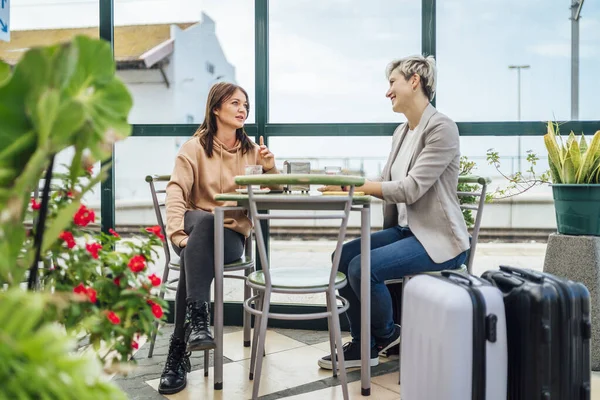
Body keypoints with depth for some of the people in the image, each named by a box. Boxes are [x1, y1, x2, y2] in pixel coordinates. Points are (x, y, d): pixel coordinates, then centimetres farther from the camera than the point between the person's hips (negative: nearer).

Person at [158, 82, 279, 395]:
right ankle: (197, 320, -44)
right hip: (197, 227, -1)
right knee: (204, 220, -38)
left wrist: (270, 169, -10)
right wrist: (178, 234, -27)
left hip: (232, 234, 2)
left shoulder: (251, 149, 11)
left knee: (195, 255, -34)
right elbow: (176, 192, -12)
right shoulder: (195, 146, 0)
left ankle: (180, 348, -31)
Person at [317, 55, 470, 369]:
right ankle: (363, 344, 5)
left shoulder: (441, 128, -14)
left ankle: (386, 336, 5)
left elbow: (410, 188, -22)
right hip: (405, 230, 8)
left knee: (363, 266, -24)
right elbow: (386, 184, 8)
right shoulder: (401, 132, 13)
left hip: (438, 239, -8)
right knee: (343, 256, -8)